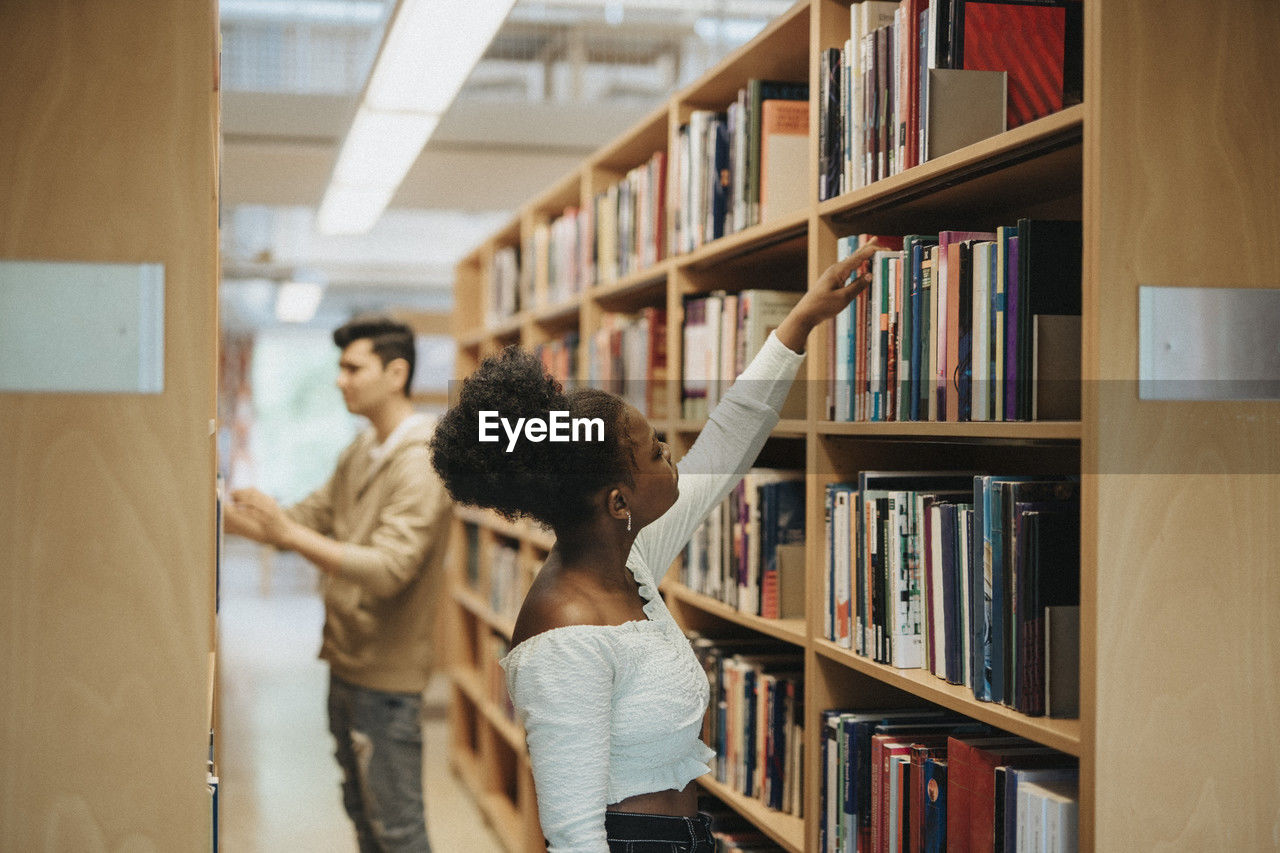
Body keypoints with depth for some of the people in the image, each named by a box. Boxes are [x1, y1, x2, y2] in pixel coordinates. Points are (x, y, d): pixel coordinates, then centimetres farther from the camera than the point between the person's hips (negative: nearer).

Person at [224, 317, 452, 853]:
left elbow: (388, 570, -29)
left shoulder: (420, 464, -20)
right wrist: (238, 517, -3)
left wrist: (289, 534, -33)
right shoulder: (360, 452, 11)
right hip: (346, 664, 9)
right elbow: (312, 517, 12)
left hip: (386, 676, -9)